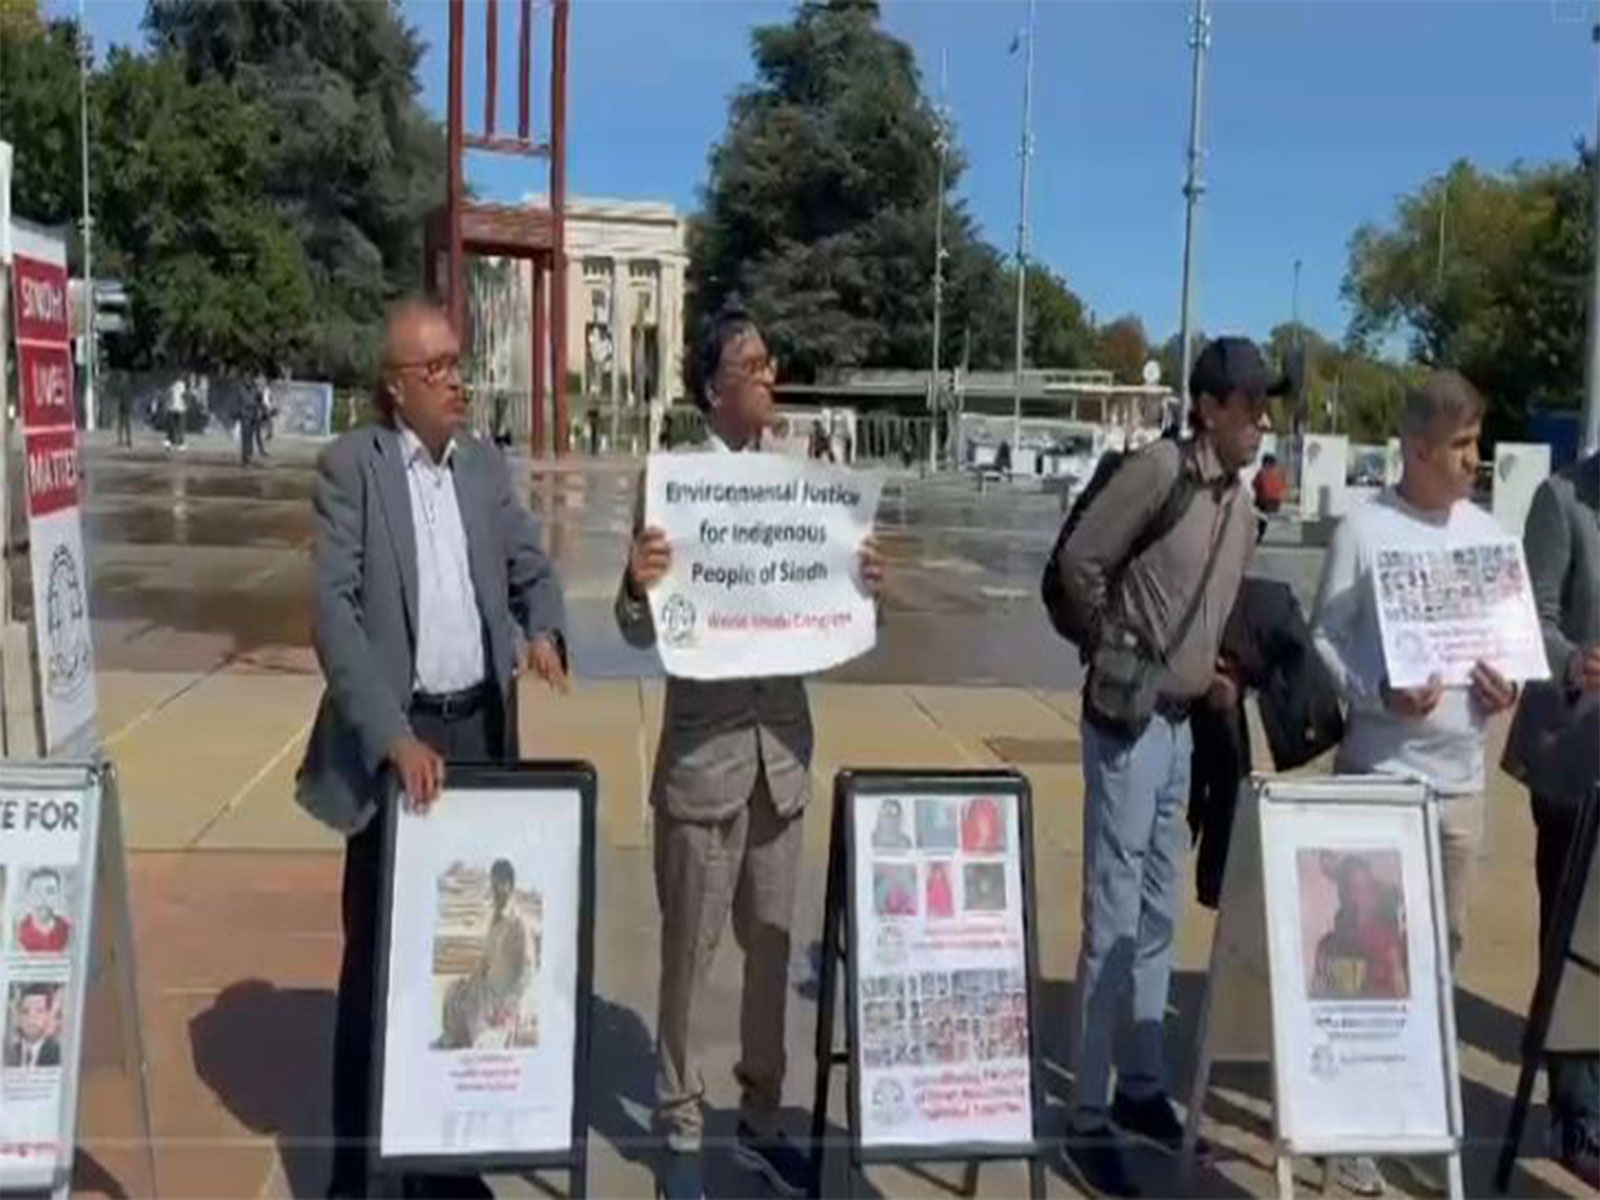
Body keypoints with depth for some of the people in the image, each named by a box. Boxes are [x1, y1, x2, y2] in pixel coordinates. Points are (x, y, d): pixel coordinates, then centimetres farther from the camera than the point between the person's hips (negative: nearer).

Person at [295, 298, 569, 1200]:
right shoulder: (352, 464, -5)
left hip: (481, 730, 5)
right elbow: (335, 608, -13)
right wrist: (393, 735, -21)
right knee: (377, 949, 3)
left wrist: (544, 630, -11)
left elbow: (532, 568, 13)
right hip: (393, 739, -4)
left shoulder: (486, 464, 10)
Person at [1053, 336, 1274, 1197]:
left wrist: (1211, 674, 6)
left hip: (1181, 720, 8)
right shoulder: (1159, 469, -13)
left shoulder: (1243, 508, 11)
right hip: (1128, 719, -8)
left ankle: (1141, 1086, 29)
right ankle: (1087, 1120, 6)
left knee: (1159, 915, 15)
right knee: (1113, 921, -4)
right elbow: (1078, 563, -14)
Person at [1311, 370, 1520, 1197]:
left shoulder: (1486, 532, 8)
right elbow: (1323, 641, -7)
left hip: (1461, 775, 5)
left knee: (1443, 944, 13)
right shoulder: (1364, 529, -7)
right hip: (1378, 772, -5)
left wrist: (1507, 684, -5)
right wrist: (1379, 694, -21)